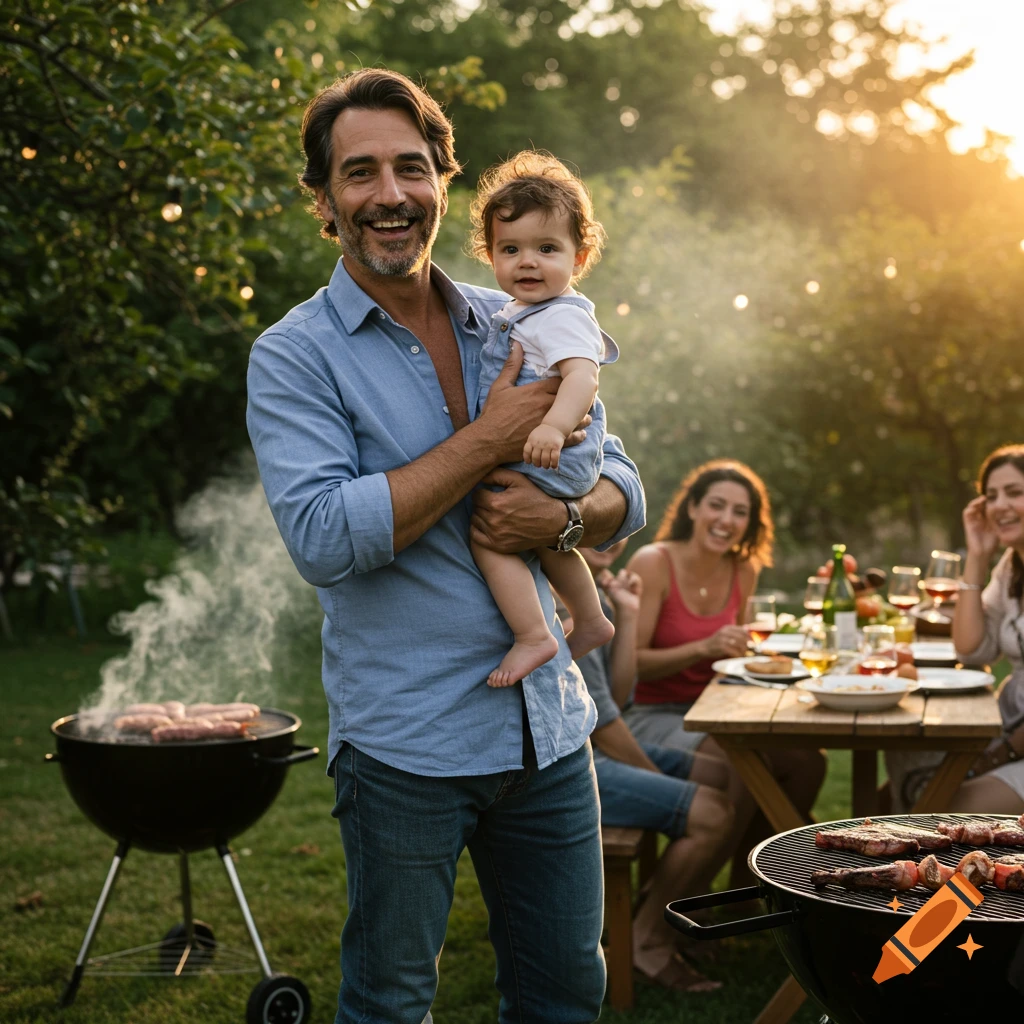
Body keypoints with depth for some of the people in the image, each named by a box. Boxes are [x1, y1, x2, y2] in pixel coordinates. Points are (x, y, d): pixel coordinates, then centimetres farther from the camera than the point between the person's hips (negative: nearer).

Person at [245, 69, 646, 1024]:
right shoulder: (295, 355, -7)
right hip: (405, 742, -4)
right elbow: (323, 538, -21)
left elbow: (623, 485, 10)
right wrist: (493, 437, -19)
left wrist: (565, 514, -13)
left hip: (549, 725, 5)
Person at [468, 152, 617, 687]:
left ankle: (532, 636, -13)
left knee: (489, 533, -15)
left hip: (547, 461, -11)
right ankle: (590, 620, 44)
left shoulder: (562, 316, -19)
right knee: (547, 541, 27)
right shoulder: (515, 313, 12)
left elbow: (582, 374, -37)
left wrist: (554, 426, -50)